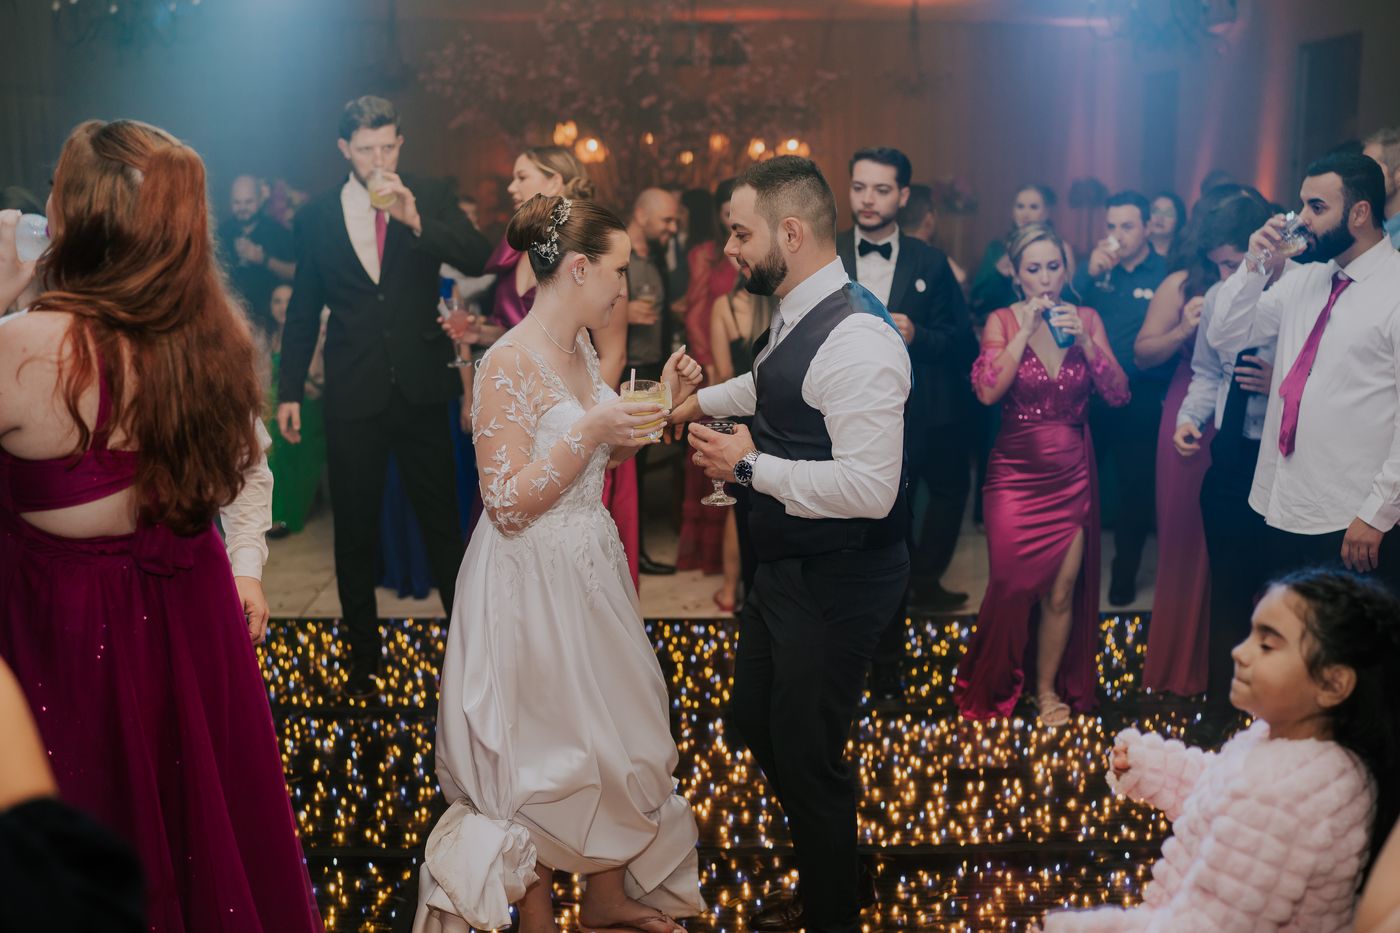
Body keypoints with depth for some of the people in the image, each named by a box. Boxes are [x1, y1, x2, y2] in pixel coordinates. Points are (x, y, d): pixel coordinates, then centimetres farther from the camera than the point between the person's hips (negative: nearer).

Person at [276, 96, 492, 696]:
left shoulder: (429, 199, 2)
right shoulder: (316, 217, 4)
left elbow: (478, 259, -12)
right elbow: (304, 311, 8)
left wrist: (416, 221, -24)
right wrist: (290, 391, 6)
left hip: (421, 391, -1)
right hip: (353, 396, 1)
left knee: (443, 522, 7)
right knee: (355, 532, 10)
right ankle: (363, 654, 23)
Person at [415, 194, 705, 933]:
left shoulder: (582, 350, 5)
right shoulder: (509, 364, -21)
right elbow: (508, 503, -22)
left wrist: (660, 401, 3)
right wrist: (591, 428, -27)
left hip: (590, 570, 9)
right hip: (534, 584, -9)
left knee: (609, 732, 19)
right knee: (542, 753, 7)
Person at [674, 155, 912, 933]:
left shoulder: (855, 339, -28)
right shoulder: (797, 314, 3)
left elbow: (869, 487, -32)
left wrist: (751, 467, -24)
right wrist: (702, 399, 28)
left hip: (838, 583, -10)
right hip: (788, 567, 10)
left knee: (807, 754, 5)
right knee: (758, 720, 24)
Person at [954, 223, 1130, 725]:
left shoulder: (1086, 319, 2)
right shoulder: (1003, 321, -3)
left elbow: (1119, 394, -6)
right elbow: (987, 390, -18)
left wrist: (1085, 340, -18)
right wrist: (1026, 331, -20)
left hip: (1073, 475, 2)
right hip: (1016, 472, -2)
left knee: (1063, 589, 4)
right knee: (1012, 586, 0)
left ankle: (1049, 689, 22)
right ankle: (993, 687, 23)